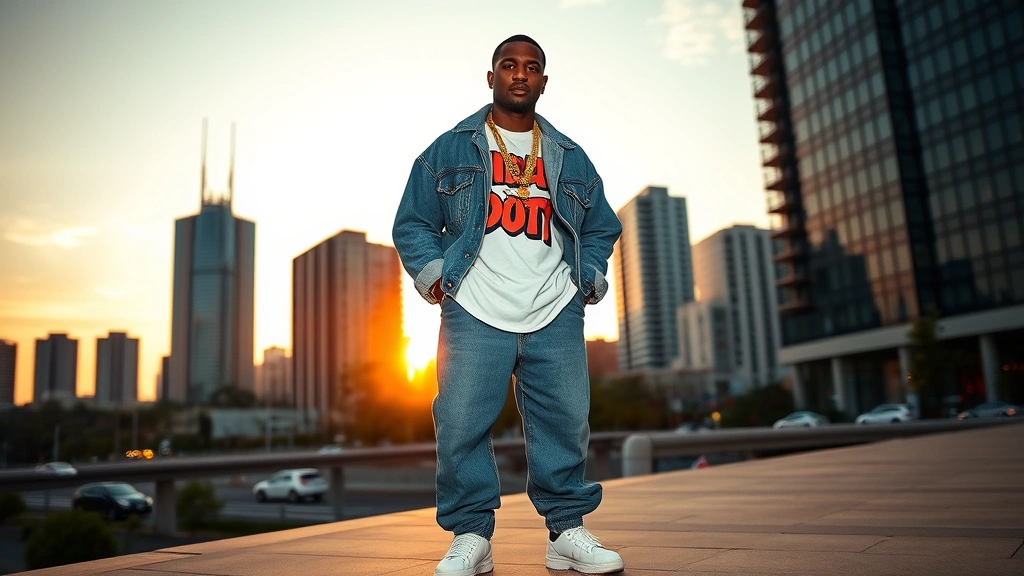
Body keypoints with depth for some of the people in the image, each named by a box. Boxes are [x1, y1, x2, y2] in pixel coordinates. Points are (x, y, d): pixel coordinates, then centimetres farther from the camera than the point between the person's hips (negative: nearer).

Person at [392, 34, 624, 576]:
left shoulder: (570, 158, 19)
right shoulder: (450, 149, 11)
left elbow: (601, 227, 25)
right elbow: (413, 222, 11)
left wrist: (591, 278, 9)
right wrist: (432, 273, -4)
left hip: (555, 315, 2)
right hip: (475, 314, -2)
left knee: (566, 423, 1)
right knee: (460, 425, -7)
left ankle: (567, 530, 17)